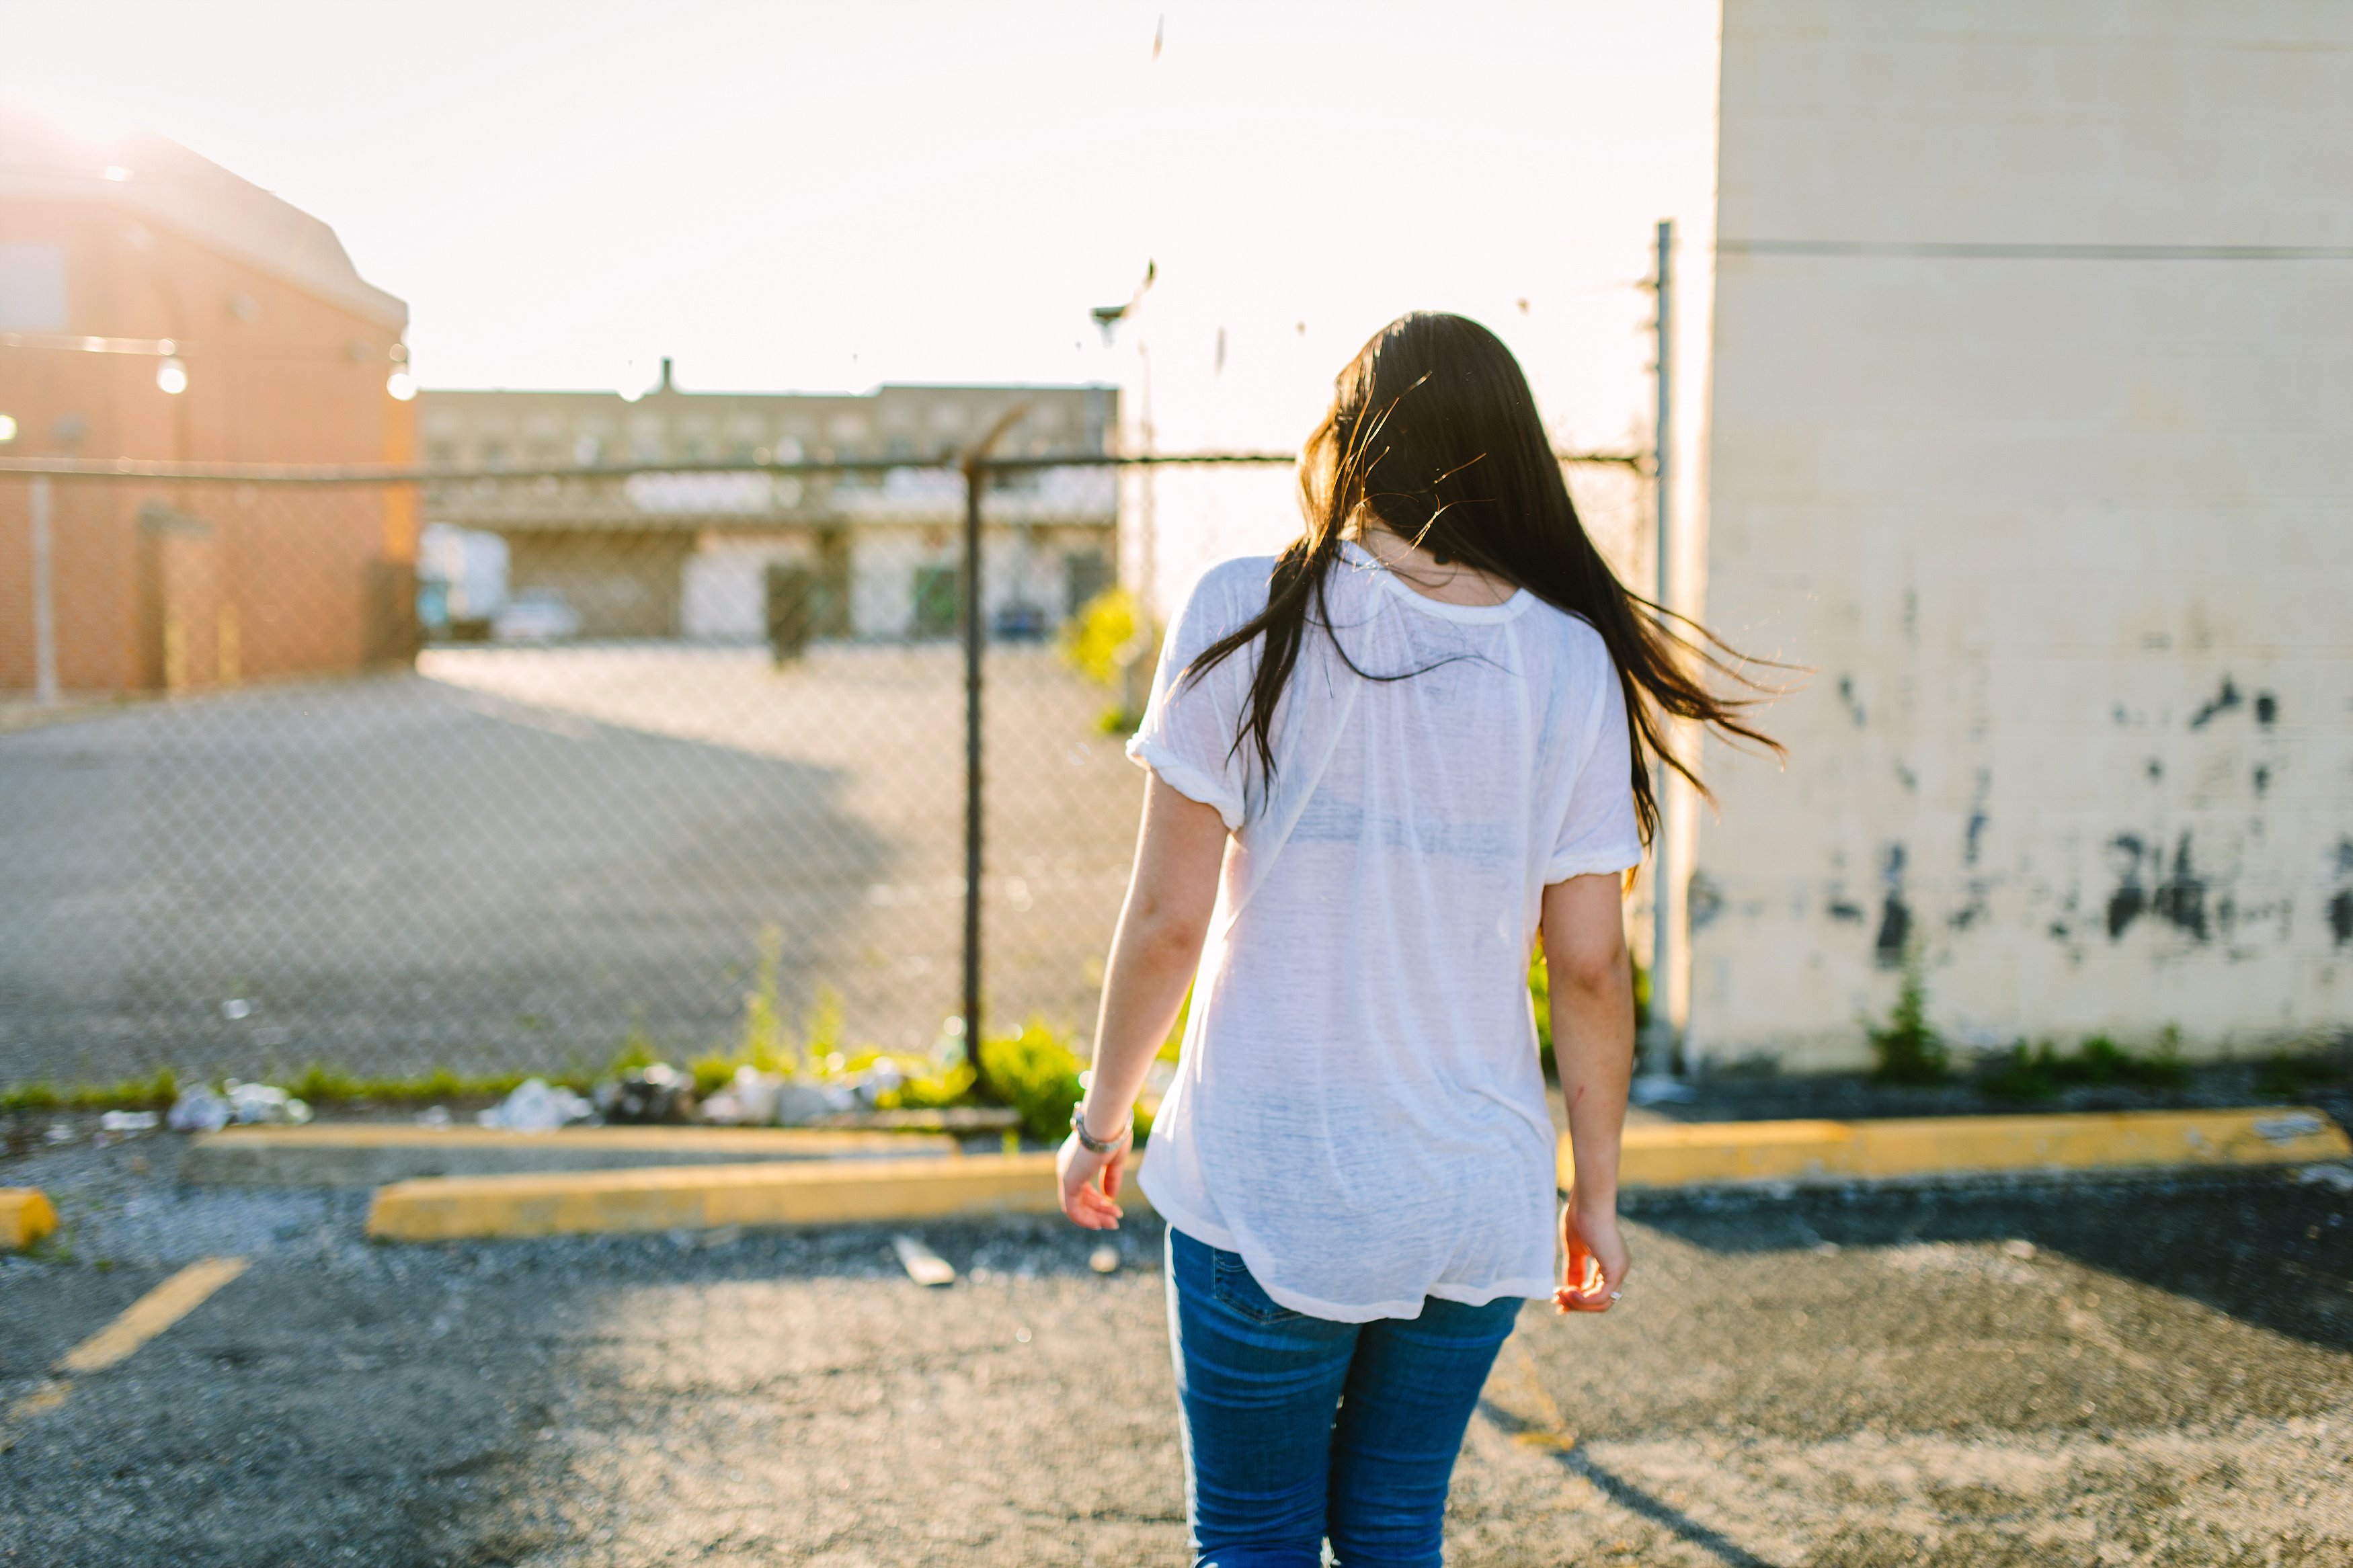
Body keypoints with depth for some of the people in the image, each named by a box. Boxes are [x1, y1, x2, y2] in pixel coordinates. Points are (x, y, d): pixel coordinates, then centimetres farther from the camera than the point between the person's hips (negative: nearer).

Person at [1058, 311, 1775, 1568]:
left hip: (1267, 1190, -3)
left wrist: (1101, 1119, 5)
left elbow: (1167, 919, -9)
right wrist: (1597, 1195, 11)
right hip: (1478, 1198, 3)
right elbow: (1592, 966, -1)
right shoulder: (1573, 666, -3)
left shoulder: (1248, 619, -10)